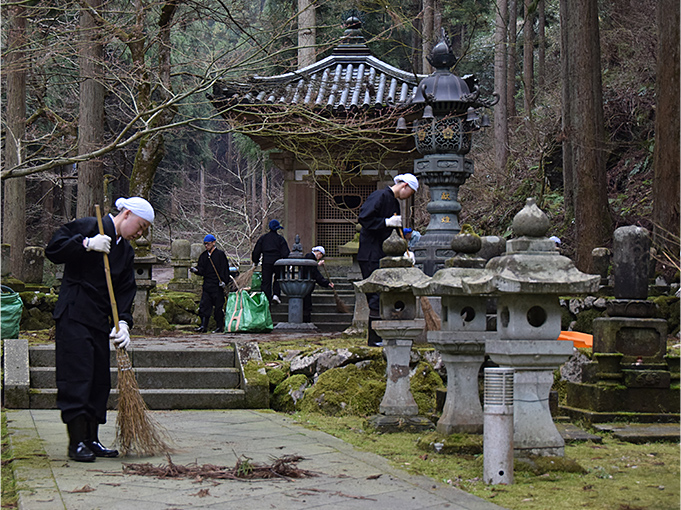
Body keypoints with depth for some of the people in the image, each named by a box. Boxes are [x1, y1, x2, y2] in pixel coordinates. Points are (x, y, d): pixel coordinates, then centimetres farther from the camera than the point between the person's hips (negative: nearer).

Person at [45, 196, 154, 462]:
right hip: (73, 317, -8)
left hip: (100, 321, 8)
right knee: (76, 378, -10)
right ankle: (76, 442, -7)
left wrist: (123, 322, -7)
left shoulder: (126, 251, 16)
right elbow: (53, 249, -11)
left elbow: (125, 291, 8)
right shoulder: (87, 227, -4)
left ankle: (91, 440, 15)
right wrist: (86, 244, -21)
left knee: (100, 381, 8)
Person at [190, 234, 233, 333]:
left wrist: (223, 281, -12)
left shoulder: (220, 254, -1)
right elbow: (201, 270, 12)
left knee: (218, 306, -1)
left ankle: (220, 327, 5)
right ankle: (203, 326, 2)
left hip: (217, 285, -5)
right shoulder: (203, 256, 14)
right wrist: (195, 270, -10)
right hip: (207, 284, 5)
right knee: (204, 305, 0)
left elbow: (225, 268, -4)